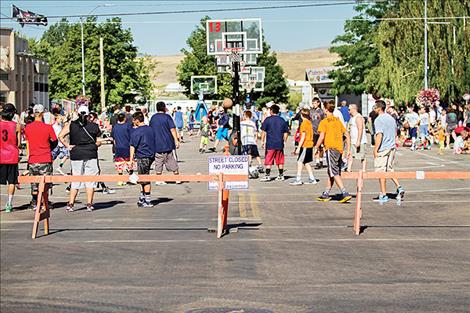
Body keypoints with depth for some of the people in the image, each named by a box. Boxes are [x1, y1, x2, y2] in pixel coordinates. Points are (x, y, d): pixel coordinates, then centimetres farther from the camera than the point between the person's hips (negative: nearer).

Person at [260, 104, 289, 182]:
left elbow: (263, 131, -6)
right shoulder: (282, 120, 8)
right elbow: (286, 132, 9)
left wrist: (262, 141, 0)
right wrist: (283, 141, 18)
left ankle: (267, 175, -3)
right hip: (280, 144, 4)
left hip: (270, 144, -4)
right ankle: (281, 175, 15)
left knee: (268, 161, 1)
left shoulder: (268, 119, -4)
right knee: (280, 161, 11)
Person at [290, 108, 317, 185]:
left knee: (300, 162, -6)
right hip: (310, 145, 9)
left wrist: (298, 147, -17)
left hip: (305, 145, -9)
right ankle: (312, 179, 15)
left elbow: (303, 136, -18)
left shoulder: (304, 123, -13)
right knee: (306, 163, 14)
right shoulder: (309, 123, 12)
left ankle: (298, 180, -7)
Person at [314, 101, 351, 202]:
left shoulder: (324, 122, -5)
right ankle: (326, 194, 21)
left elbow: (321, 137, -13)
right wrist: (348, 149, 19)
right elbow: (347, 135, 15)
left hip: (331, 148, -7)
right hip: (340, 149, 7)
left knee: (334, 173, -8)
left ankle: (345, 193, -19)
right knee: (330, 172, 15)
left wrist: (316, 148, -1)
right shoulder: (338, 121, 15)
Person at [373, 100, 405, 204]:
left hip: (383, 149, -8)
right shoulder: (391, 118, 11)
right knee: (389, 169, 19)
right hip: (392, 147, 8)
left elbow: (379, 136, -19)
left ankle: (383, 195, 3)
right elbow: (395, 133, 19)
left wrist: (375, 150, -16)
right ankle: (399, 188, 8)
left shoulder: (378, 120, -14)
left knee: (381, 171, 0)